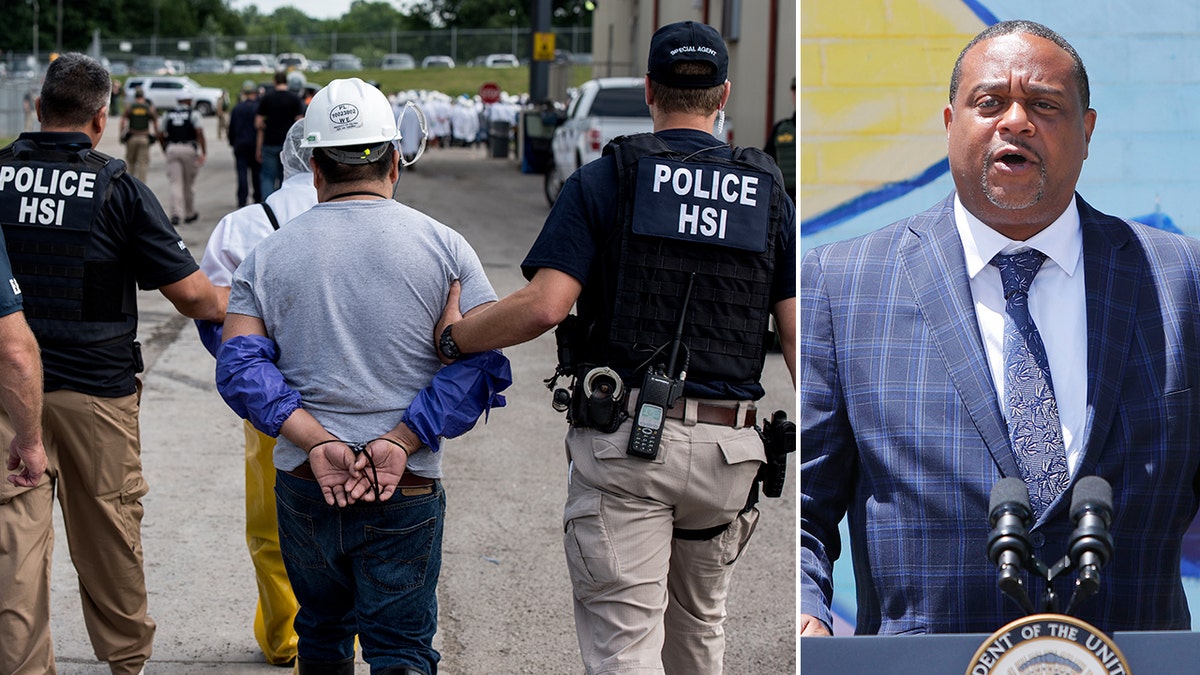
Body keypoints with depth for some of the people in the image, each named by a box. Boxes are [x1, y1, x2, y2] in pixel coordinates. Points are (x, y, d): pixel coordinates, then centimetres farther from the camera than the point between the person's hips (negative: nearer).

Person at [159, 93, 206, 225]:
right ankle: (190, 214, 23)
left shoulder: (167, 114, 11)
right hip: (189, 149, -2)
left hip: (172, 149, 2)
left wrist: (165, 150, 24)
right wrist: (204, 152, -11)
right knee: (189, 183, 11)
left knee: (175, 184, -1)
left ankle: (176, 213, -16)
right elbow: (199, 133, -10)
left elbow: (161, 136, 11)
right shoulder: (193, 113, 2)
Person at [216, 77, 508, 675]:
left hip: (302, 486, 2)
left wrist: (317, 442, -13)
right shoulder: (444, 247, 0)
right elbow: (482, 360, -9)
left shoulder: (269, 255, 5)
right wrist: (399, 442, -14)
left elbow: (238, 365, -6)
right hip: (408, 492, -2)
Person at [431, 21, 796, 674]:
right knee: (700, 623, 23)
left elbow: (544, 305, -12)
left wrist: (452, 336, 4)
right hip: (726, 448, 3)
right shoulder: (768, 194, 8)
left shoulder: (603, 180, 0)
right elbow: (800, 335, 1)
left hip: (624, 437, -3)